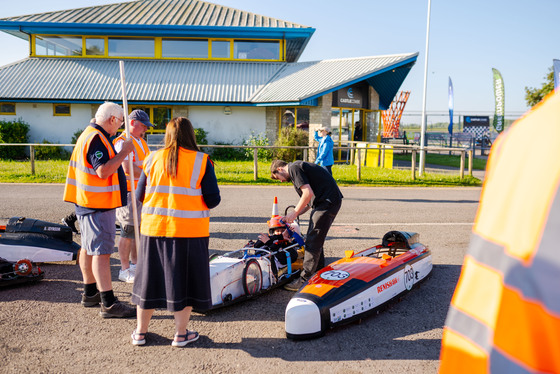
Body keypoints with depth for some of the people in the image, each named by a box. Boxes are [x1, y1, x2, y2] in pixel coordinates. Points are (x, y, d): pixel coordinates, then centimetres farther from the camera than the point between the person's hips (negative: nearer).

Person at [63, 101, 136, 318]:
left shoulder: (89, 135, 16)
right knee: (101, 251, -10)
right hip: (98, 205, -11)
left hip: (87, 202, 11)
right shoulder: (96, 138, -18)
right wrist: (124, 152, -21)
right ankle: (109, 304, -8)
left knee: (89, 248, 17)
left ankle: (90, 293, 29)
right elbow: (103, 171, -27)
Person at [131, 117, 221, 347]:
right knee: (183, 278, 9)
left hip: (155, 227, 3)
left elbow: (140, 195, 7)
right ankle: (181, 334, 18)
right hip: (189, 230, -3)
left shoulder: (153, 159, 2)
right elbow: (213, 199, -8)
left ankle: (140, 332, 27)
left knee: (151, 276, 15)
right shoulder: (201, 161, -5)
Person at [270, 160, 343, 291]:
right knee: (314, 239, 17)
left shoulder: (294, 168, -7)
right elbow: (308, 203, 23)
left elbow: (308, 193, -19)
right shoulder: (298, 168, 23)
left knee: (312, 242, -8)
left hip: (328, 201, -10)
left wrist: (295, 212, -9)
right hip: (324, 202, 10)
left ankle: (305, 280, -3)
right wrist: (291, 217, 19)